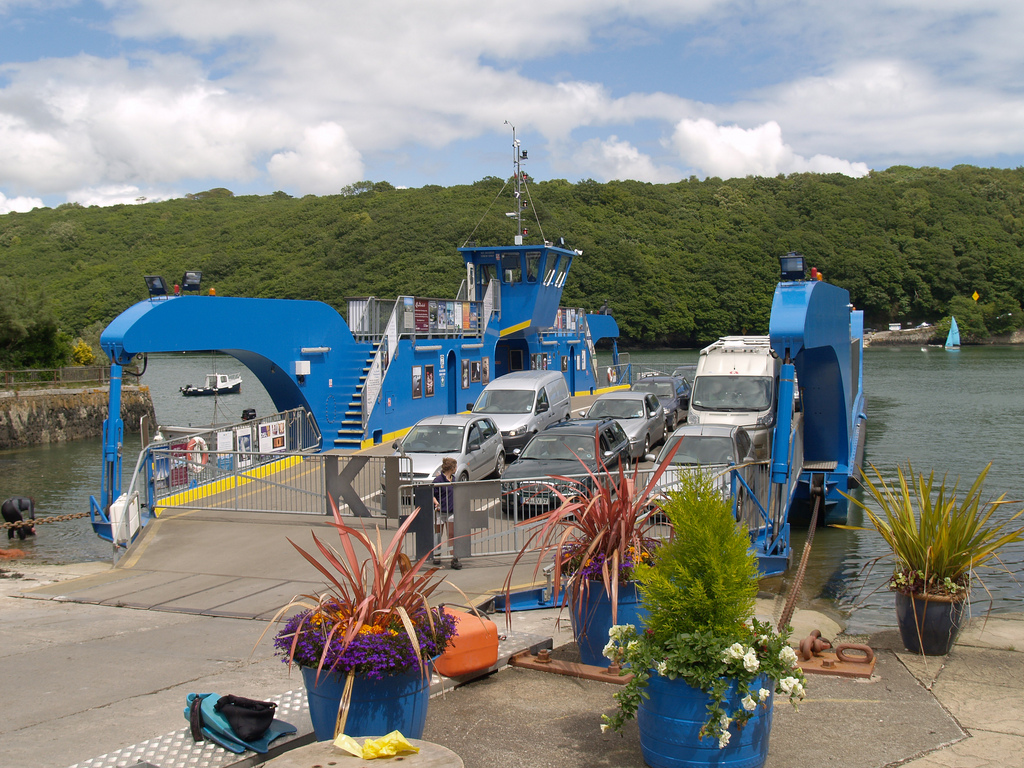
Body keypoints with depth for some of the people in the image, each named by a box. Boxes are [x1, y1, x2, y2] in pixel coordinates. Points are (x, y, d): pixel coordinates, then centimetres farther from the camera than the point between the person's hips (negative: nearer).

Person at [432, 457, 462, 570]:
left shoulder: (453, 479, 10)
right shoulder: (438, 480, -13)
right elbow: (432, 495, -14)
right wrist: (436, 503, -28)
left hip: (451, 511, 6)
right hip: (440, 511, -6)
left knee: (452, 535, 3)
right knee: (438, 535, 7)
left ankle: (454, 558, 3)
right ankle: (436, 556, 21)